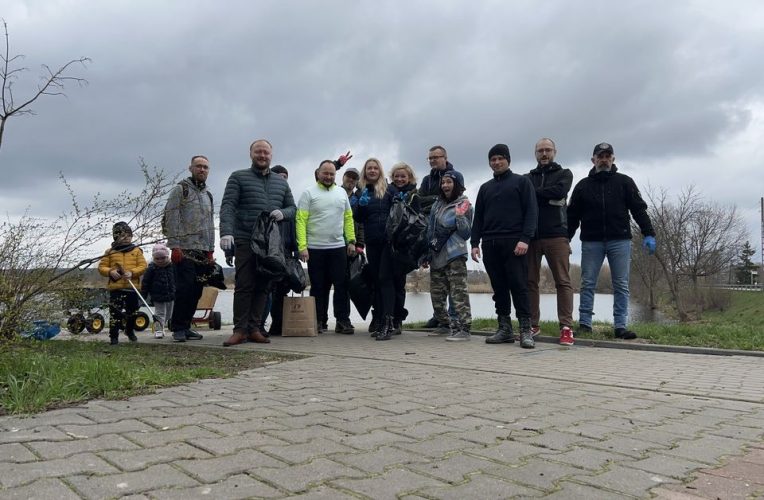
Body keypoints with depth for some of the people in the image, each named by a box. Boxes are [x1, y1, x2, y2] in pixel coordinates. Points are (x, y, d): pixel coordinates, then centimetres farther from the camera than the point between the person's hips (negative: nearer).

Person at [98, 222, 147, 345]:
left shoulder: (137, 251, 4)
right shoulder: (110, 252, 3)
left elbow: (143, 266, -2)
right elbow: (101, 267, 4)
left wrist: (132, 272, -17)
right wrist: (110, 272, -15)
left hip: (132, 287, 2)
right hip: (115, 287, -2)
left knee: (132, 311, 14)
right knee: (115, 313, -5)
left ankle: (130, 330, 35)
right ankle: (114, 336, 4)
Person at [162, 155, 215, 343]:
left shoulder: (208, 195, 20)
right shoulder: (180, 189, -1)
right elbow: (170, 219, -8)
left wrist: (210, 250, 17)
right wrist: (174, 246, -15)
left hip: (203, 252, 7)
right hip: (185, 250, -6)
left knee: (196, 291, 5)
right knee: (185, 288, -10)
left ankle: (185, 326, 15)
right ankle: (178, 328, 1)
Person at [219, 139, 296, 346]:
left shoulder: (281, 182, 18)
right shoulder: (238, 178, 5)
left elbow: (292, 208, 19)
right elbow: (227, 206, -6)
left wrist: (282, 213, -5)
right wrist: (226, 232, -22)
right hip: (245, 242, -4)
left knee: (263, 287, 4)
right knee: (244, 286, -5)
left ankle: (254, 328, 9)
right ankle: (239, 330, 1)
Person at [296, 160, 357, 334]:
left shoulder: (342, 193, 11)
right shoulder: (309, 193, -1)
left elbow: (348, 218, 13)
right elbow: (301, 220, -7)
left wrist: (351, 241, 2)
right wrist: (302, 246, -16)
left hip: (338, 247, 3)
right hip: (315, 248, -3)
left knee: (341, 285, 1)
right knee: (319, 287, 5)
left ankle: (343, 321, 7)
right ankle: (319, 322, 15)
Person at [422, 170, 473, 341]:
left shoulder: (464, 205, -2)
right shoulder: (437, 205, 15)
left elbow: (466, 233, -6)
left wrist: (460, 217, -20)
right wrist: (427, 255, 19)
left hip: (455, 256, -7)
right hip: (437, 257, 7)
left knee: (459, 293, -8)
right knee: (436, 295, 9)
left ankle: (464, 329, -4)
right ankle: (446, 325, 21)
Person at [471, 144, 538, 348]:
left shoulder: (521, 181, 7)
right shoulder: (485, 188, 21)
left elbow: (531, 212, -3)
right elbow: (478, 217, 17)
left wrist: (525, 239, -15)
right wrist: (475, 243, 5)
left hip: (514, 243, -4)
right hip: (490, 244, 5)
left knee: (519, 287, -8)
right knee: (499, 289, 5)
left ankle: (526, 330, -4)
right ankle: (504, 329, 11)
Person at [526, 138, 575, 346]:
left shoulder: (564, 174, 13)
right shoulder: (527, 178, 19)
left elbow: (559, 191, -9)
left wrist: (533, 193, -4)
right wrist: (547, 196, -8)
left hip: (556, 235, -2)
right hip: (531, 235, 3)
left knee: (563, 281, -5)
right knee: (530, 281, 3)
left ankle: (566, 327, -3)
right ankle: (532, 325, 12)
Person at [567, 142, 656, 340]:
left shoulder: (624, 182, 8)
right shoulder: (583, 185, 10)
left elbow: (639, 210, 2)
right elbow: (572, 216, 9)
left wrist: (649, 234, -9)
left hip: (620, 241, 0)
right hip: (591, 242, 1)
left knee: (621, 285, 0)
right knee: (588, 284, 0)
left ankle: (620, 326, 3)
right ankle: (584, 323, 5)